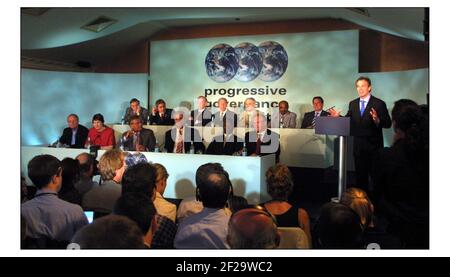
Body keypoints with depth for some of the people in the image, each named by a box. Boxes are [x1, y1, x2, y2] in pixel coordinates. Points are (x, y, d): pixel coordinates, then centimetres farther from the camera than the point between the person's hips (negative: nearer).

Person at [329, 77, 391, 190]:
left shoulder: (379, 103, -6)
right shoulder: (353, 104, 9)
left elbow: (388, 124, -12)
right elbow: (348, 120, 11)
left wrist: (377, 120, -31)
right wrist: (338, 117, -7)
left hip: (373, 144, -4)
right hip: (358, 144, 4)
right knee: (360, 173, 13)